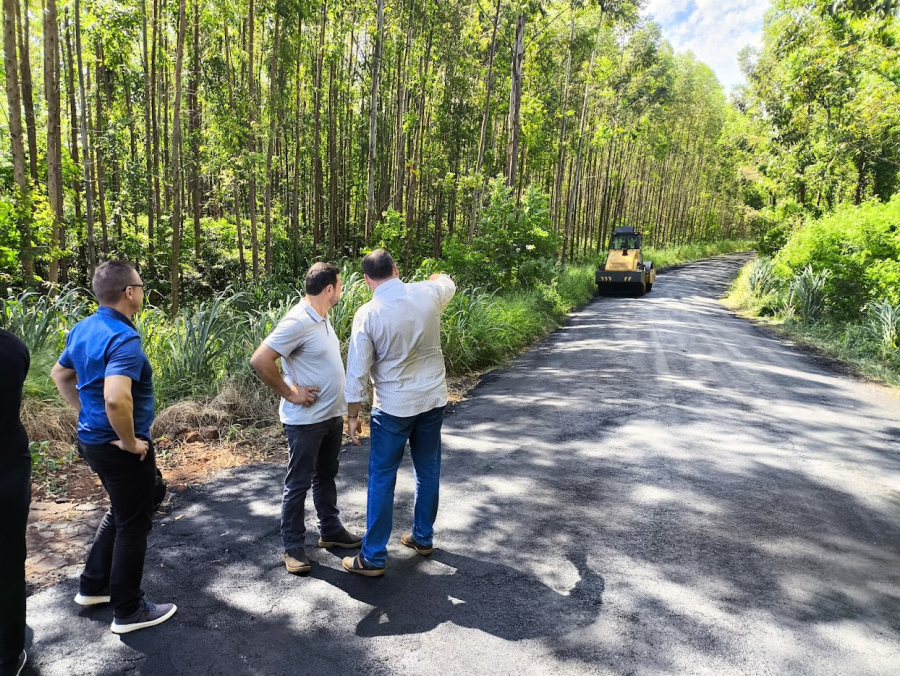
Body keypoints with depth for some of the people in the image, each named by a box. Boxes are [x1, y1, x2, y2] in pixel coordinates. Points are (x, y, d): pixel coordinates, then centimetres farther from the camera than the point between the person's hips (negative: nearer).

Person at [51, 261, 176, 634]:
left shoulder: (83, 329, 4)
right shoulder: (124, 338, -26)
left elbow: (60, 374, 20)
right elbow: (116, 399, -40)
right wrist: (130, 441, -24)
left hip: (93, 439, 9)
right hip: (121, 448, -9)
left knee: (119, 512, 27)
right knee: (133, 524, 7)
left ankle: (93, 586, 39)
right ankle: (129, 611, 21)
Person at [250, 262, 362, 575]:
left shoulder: (321, 318, 6)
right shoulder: (298, 322, -23)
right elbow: (260, 361, -27)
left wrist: (341, 403, 12)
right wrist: (290, 393, -19)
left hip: (332, 415, 9)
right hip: (306, 419, -9)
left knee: (326, 476, 21)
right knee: (298, 483, 5)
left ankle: (330, 530, 37)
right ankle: (293, 546, 19)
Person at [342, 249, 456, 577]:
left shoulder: (368, 314, -15)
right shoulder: (427, 293, -6)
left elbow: (358, 369, -11)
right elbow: (448, 284, 20)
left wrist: (352, 415, -1)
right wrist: (436, 278, 43)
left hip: (393, 407, -4)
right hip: (433, 399, 4)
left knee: (382, 479, 6)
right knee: (428, 471, 18)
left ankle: (373, 558, 14)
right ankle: (423, 537, 34)